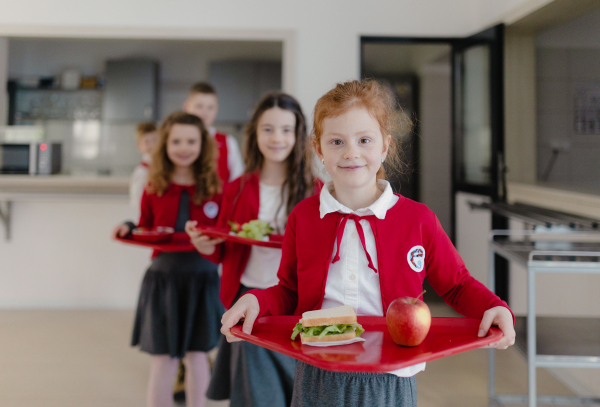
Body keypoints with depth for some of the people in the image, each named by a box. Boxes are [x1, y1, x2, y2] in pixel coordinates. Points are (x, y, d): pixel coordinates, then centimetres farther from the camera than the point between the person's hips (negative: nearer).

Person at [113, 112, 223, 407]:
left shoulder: (215, 187, -1)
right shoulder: (155, 188, 2)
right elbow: (146, 230, 9)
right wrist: (129, 230, -11)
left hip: (202, 277, 0)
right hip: (163, 275, 0)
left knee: (197, 354, 13)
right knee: (162, 358, 3)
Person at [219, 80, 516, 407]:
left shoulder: (417, 220, -4)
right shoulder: (302, 217, 0)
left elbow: (458, 286, 7)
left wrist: (493, 308, -12)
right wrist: (256, 301, -9)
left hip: (389, 381, -1)